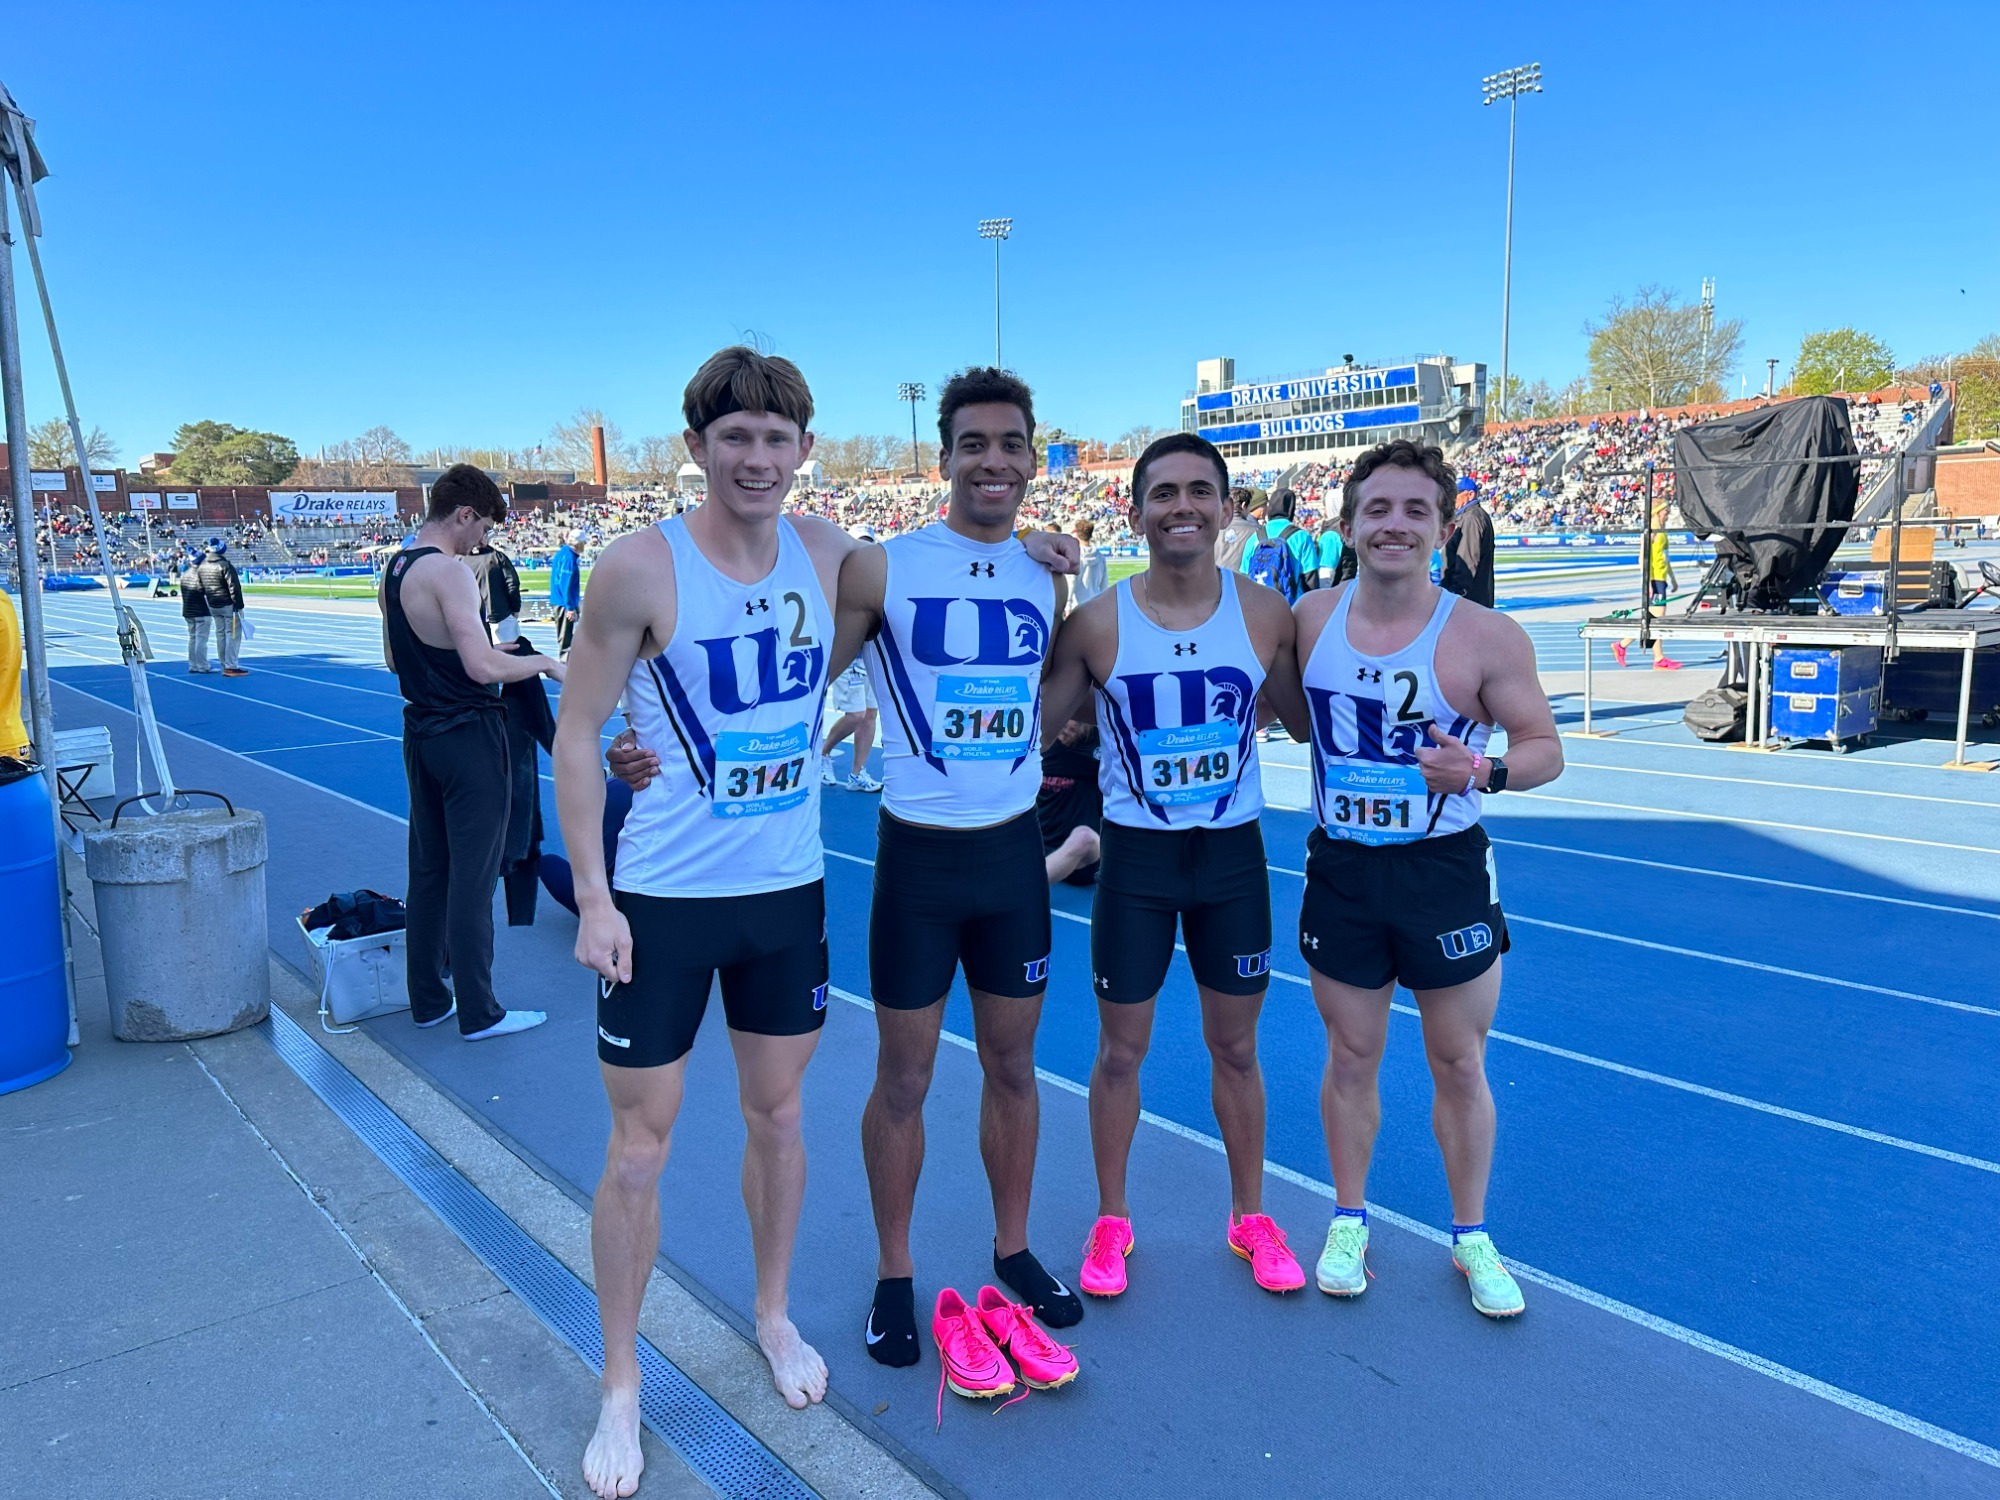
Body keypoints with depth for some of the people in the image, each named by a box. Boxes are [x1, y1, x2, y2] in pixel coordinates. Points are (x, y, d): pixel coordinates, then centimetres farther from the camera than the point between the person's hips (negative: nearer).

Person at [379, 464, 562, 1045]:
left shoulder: (393, 570, 11)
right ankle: (478, 1013, 7)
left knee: (427, 868, 15)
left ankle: (427, 999, 25)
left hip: (421, 733, 9)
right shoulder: (450, 571, -17)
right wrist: (542, 661, -9)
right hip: (467, 737, -9)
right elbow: (484, 668, -24)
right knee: (473, 876, -1)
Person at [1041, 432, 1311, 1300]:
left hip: (1234, 850, 1)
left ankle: (1250, 1217, 35)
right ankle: (1111, 1220, 32)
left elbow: (1307, 721, 6)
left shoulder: (1264, 612, -5)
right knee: (1120, 1049, 11)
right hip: (1136, 854, -1)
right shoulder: (1098, 624, -9)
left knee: (1236, 1045, 15)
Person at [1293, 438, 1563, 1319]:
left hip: (1446, 870, -2)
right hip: (1341, 868, 2)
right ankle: (1349, 1222, 33)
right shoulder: (1308, 621, -3)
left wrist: (1485, 769, -26)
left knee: (1459, 1062, 12)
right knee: (1350, 1056, 14)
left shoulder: (1484, 637, -11)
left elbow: (1545, 747, -6)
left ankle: (1471, 1237, 32)